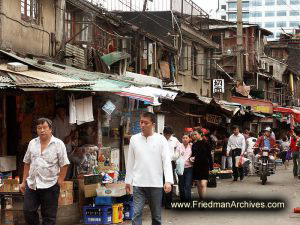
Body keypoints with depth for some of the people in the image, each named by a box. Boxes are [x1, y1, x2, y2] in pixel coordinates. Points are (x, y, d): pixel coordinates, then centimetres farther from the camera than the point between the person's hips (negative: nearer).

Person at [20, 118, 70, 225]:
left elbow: (64, 165, -6)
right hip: (31, 184, 4)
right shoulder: (32, 143, 10)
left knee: (49, 216, 4)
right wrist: (24, 181, 12)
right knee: (28, 212, 4)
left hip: (49, 186, -4)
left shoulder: (58, 144, -4)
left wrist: (59, 182, -11)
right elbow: (27, 164, 15)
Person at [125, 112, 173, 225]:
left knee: (156, 215, 9)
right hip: (138, 184, 1)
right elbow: (130, 162, 11)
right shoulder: (134, 139, 5)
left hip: (156, 183, -1)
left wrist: (168, 181, -18)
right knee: (136, 213, -6)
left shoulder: (161, 139, -2)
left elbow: (167, 161, -8)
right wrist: (128, 181, 11)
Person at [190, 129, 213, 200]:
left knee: (203, 184, -14)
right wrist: (191, 158, -6)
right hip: (196, 166, 5)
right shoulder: (194, 145, 7)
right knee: (199, 185, 10)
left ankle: (203, 199, -11)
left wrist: (211, 168, -3)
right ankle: (200, 199, 19)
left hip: (204, 166, -5)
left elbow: (209, 156, -2)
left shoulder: (206, 144, -5)